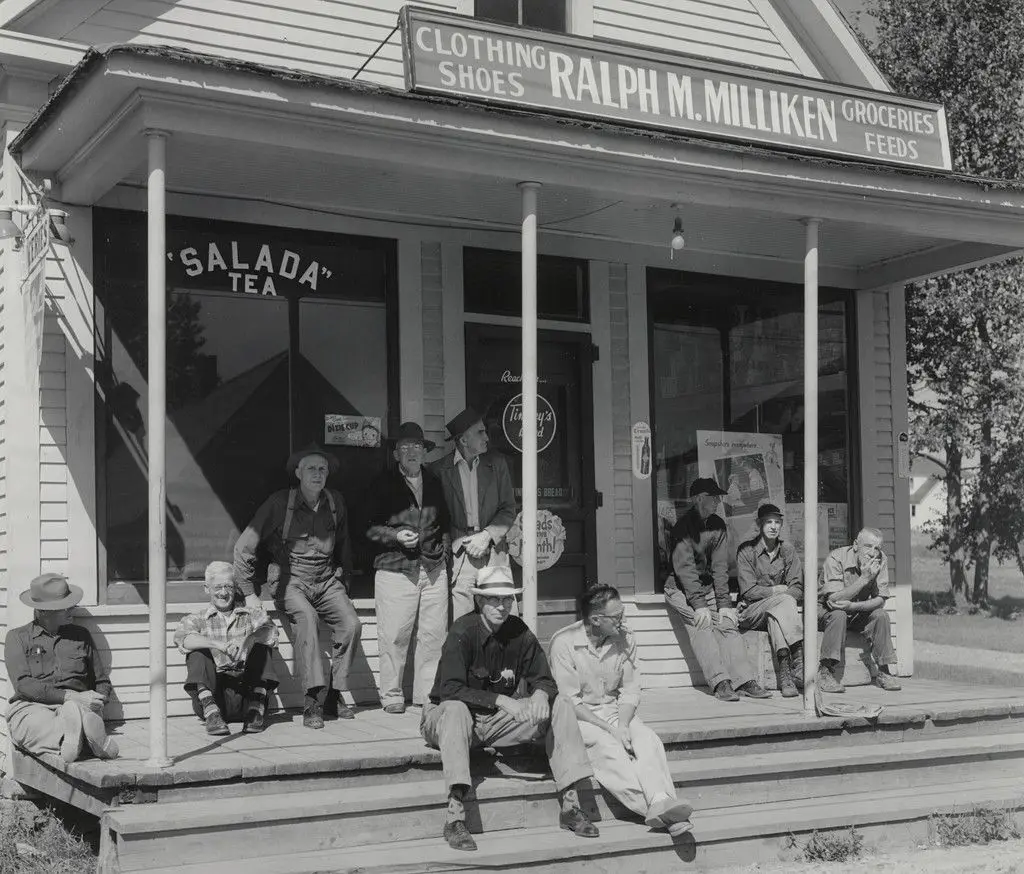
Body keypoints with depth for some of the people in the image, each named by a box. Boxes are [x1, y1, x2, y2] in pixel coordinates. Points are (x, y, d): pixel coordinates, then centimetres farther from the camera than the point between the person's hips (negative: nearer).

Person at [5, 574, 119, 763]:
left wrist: (98, 700, -1)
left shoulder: (81, 635, 22)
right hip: (31, 708, -2)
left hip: (77, 705, 2)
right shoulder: (18, 637, 12)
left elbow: (102, 681, 26)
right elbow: (22, 684, -4)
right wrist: (69, 696, -17)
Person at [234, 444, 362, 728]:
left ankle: (334, 692, -6)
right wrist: (249, 593, -7)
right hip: (292, 581, -4)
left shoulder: (335, 502, 6)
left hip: (327, 581, 4)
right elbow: (244, 546, -7)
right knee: (307, 618, -33)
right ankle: (312, 699, -35)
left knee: (351, 624, -21)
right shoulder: (281, 502, -8)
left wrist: (342, 578, 21)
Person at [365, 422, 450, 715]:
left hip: (433, 569, 4)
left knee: (434, 635, 1)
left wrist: (443, 547, 13)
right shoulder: (383, 484, 5)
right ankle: (392, 697, 4)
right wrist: (395, 534, -12)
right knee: (394, 636, -6)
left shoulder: (435, 483, 18)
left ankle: (427, 695, 11)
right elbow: (369, 527, 2)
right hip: (395, 570, -4)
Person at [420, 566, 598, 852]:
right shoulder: (463, 632, -18)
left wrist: (540, 695, -22)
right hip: (445, 719, -5)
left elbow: (544, 679, 2)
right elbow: (450, 690, -27)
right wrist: (500, 700, -34)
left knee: (560, 707, -9)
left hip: (498, 722, 5)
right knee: (455, 708, -39)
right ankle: (455, 815, -44)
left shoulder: (519, 632, -2)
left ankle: (571, 806, -12)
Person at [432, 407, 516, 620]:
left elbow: (508, 510, 9)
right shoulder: (441, 469, 3)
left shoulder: (497, 463, 9)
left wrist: (487, 535, -7)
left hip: (494, 552, 2)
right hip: (460, 554, -2)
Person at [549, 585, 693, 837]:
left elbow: (630, 691, 5)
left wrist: (623, 726, -15)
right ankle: (657, 807, -46)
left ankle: (661, 801, -47)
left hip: (616, 712, 5)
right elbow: (570, 702, -15)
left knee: (648, 740, -25)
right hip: (579, 717, -5)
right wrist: (610, 730, -22)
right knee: (608, 747, -34)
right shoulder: (564, 642, -14)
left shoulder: (625, 639, 1)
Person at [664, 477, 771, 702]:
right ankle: (720, 683, -33)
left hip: (707, 586, 6)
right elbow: (685, 568, -21)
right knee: (701, 623, -26)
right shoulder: (683, 526, -15)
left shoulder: (718, 525, 4)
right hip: (680, 588, -6)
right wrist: (698, 604, -28)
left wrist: (725, 603, -11)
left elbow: (720, 566, 0)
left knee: (727, 622, -15)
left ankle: (745, 681, -22)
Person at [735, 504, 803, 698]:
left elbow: (797, 589, 1)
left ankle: (785, 671, -46)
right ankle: (798, 656, -43)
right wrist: (778, 591, -8)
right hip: (750, 612, -3)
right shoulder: (746, 550, -3)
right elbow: (749, 591, -10)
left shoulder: (787, 549, 8)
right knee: (784, 601, -32)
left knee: (775, 615, -35)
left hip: (777, 610, 3)